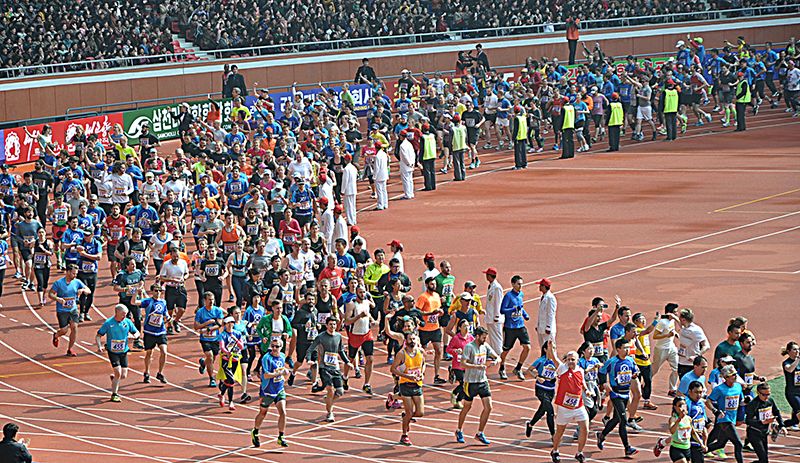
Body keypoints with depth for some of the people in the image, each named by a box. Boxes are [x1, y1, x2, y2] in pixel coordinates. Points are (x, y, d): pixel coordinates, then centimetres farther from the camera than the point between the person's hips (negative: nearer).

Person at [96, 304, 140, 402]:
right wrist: (99, 347, -21)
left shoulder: (128, 322, -2)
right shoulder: (108, 323, -11)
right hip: (113, 352, -4)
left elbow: (137, 332, 11)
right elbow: (98, 336, -5)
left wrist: (134, 336, -13)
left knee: (123, 376, 2)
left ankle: (114, 379, 37)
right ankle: (114, 395, 0)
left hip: (124, 352, 4)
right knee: (118, 373, -15)